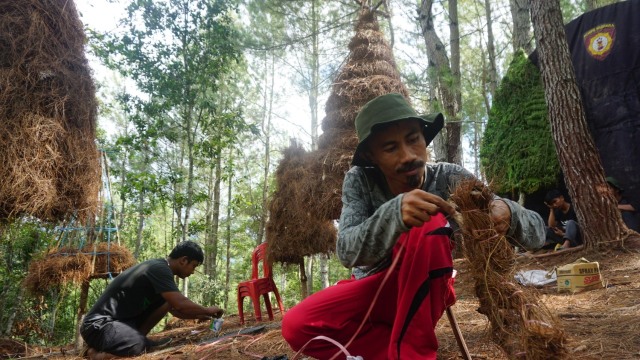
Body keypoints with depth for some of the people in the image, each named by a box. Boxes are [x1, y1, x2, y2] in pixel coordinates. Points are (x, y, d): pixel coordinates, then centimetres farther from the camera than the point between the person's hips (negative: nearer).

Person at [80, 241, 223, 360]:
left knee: (166, 300, 2)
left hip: (123, 319, 10)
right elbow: (180, 304, -26)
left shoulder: (159, 269, 12)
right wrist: (208, 311, -8)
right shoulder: (159, 269, -19)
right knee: (137, 347, -36)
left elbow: (175, 309, 22)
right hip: (99, 324, -10)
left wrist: (203, 316, 16)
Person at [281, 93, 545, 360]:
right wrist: (393, 213, -51)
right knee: (296, 326, -25)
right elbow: (347, 252, -31)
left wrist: (506, 212, -46)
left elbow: (536, 232, -21)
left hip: (425, 291, 0)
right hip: (372, 288, 1)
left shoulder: (448, 178, -19)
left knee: (430, 223, -31)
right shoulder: (359, 181, -17)